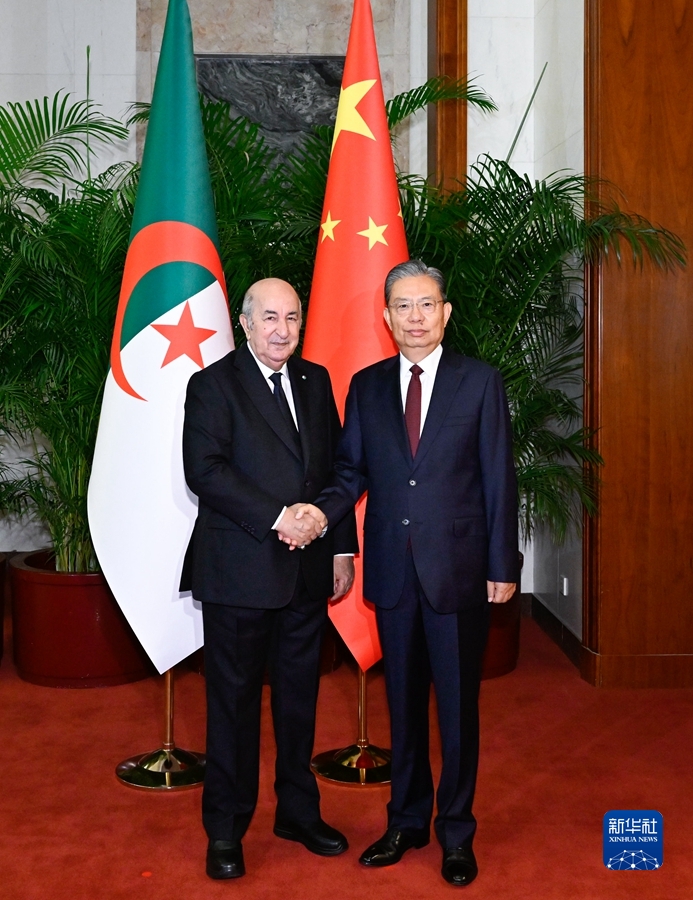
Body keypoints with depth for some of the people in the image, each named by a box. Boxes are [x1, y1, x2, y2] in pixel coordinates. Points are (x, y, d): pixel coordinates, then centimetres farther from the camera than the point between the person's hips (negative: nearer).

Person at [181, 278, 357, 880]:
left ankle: (299, 812, 31)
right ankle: (225, 830, 20)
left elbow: (336, 468, 14)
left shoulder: (316, 381, 13)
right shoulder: (214, 384, -4)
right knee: (234, 700, 5)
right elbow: (205, 471, -16)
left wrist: (342, 549, 9)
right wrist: (277, 518, -20)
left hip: (307, 571, 5)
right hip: (239, 573, -5)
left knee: (300, 695, 15)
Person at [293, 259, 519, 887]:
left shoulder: (480, 382, -1)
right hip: (393, 570, 3)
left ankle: (456, 832, 24)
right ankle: (407, 821, 31)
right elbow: (352, 469, 6)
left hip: (459, 569, -3)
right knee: (403, 702, 14)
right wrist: (323, 510, -15)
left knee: (458, 706, 7)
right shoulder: (367, 386, 7)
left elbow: (499, 478, -2)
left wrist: (502, 566, -4)